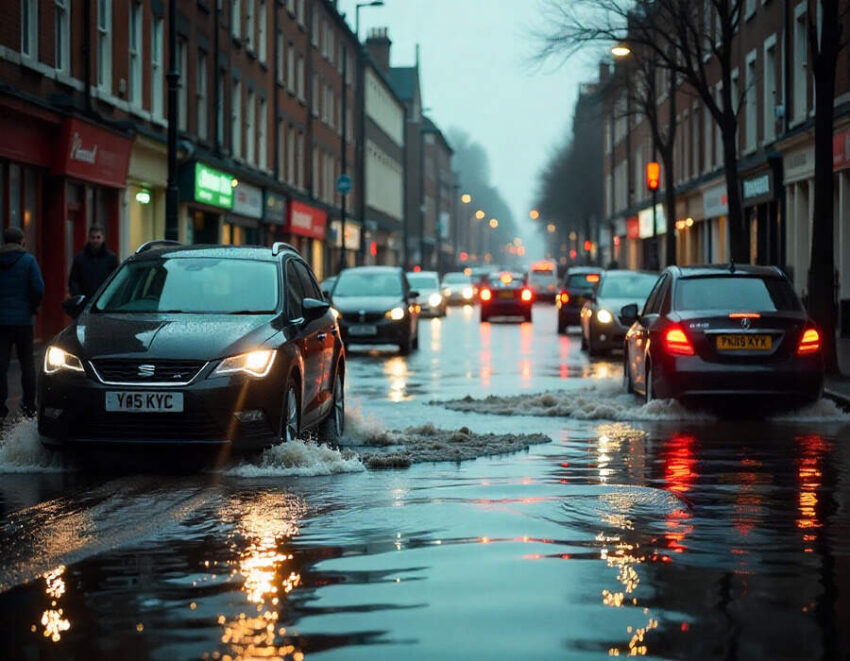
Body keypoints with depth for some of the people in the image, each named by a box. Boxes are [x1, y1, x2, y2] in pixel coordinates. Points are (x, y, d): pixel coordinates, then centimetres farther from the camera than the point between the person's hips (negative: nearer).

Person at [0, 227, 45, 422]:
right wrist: (32, 307, 5)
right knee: (27, 364, 12)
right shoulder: (28, 260, -5)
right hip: (22, 320, -1)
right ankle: (29, 406, 16)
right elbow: (38, 289, -13)